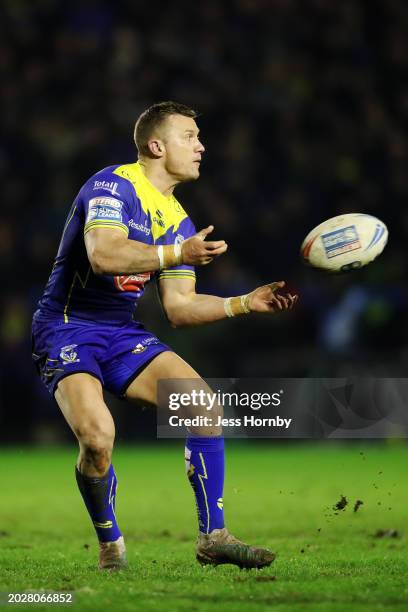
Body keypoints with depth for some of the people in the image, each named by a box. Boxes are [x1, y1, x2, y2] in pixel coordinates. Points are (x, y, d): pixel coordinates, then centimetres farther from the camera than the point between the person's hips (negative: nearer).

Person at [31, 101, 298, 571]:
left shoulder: (179, 222, 10)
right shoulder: (112, 186, -13)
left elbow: (179, 309, 10)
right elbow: (103, 254, -31)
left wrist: (246, 303, 0)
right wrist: (178, 255, -36)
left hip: (122, 332, 7)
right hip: (66, 327, -7)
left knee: (205, 406, -11)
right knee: (97, 434, -29)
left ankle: (213, 537, -3)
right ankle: (109, 544, -2)